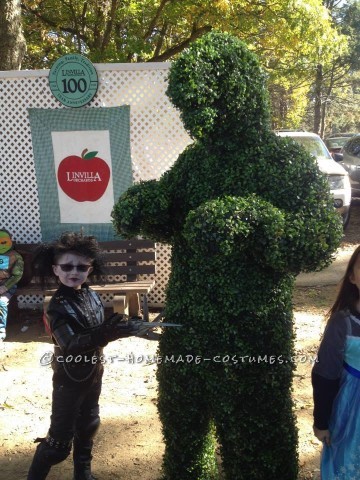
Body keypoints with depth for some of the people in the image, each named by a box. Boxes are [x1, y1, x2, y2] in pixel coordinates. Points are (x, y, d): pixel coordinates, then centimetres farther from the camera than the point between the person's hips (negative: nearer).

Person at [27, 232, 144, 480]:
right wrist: (105, 333, -46)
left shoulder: (93, 295, -3)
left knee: (88, 426, 22)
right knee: (60, 437, 1)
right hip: (69, 380, -7)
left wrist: (119, 327, -3)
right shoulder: (57, 306, -22)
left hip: (93, 374, 7)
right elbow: (70, 345, -35)